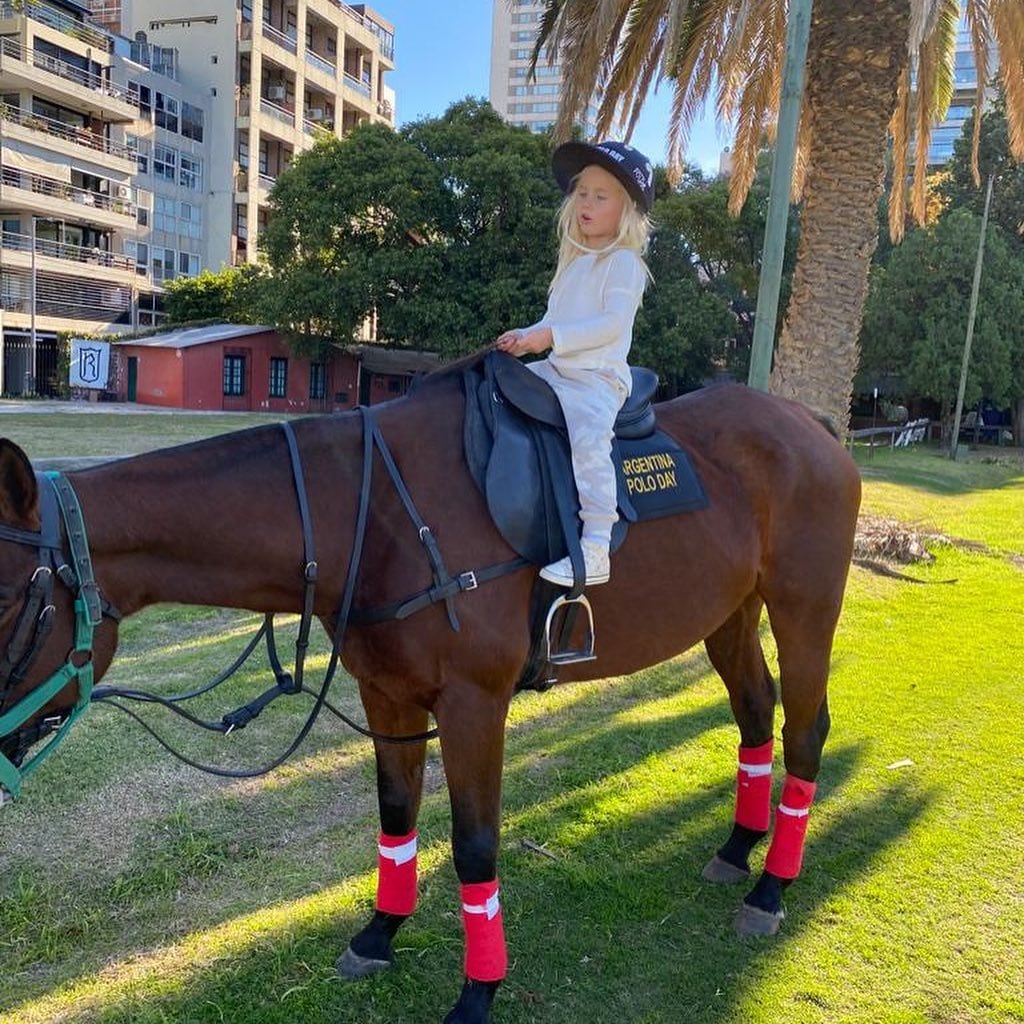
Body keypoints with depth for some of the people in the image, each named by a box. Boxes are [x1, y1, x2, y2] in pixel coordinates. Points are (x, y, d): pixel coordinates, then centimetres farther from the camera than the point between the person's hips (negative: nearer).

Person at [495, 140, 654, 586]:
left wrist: (551, 336, -23)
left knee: (588, 438, -34)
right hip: (556, 370, 9)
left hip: (598, 378, -9)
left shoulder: (624, 262, -6)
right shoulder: (574, 261, 19)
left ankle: (596, 548, -37)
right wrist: (526, 336, 2)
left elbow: (613, 323, -18)